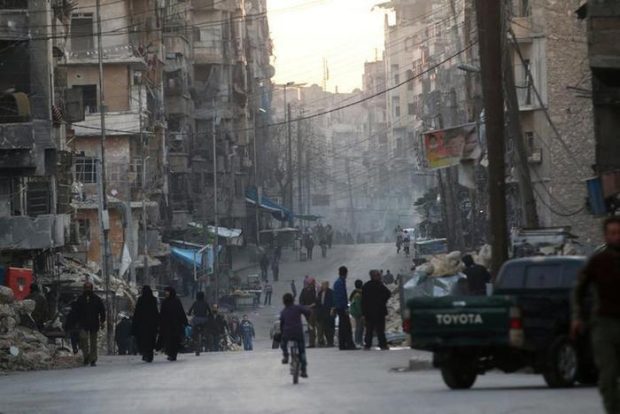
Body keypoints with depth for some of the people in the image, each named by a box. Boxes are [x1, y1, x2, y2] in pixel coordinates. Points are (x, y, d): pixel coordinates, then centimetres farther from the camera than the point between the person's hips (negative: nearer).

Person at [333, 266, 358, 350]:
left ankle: (342, 345, 13)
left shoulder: (337, 282, 16)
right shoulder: (341, 282, -14)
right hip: (342, 308, -10)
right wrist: (346, 307, -19)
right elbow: (343, 296, -19)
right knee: (347, 327, -10)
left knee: (342, 327, 12)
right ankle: (349, 344, -14)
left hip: (338, 307, 10)